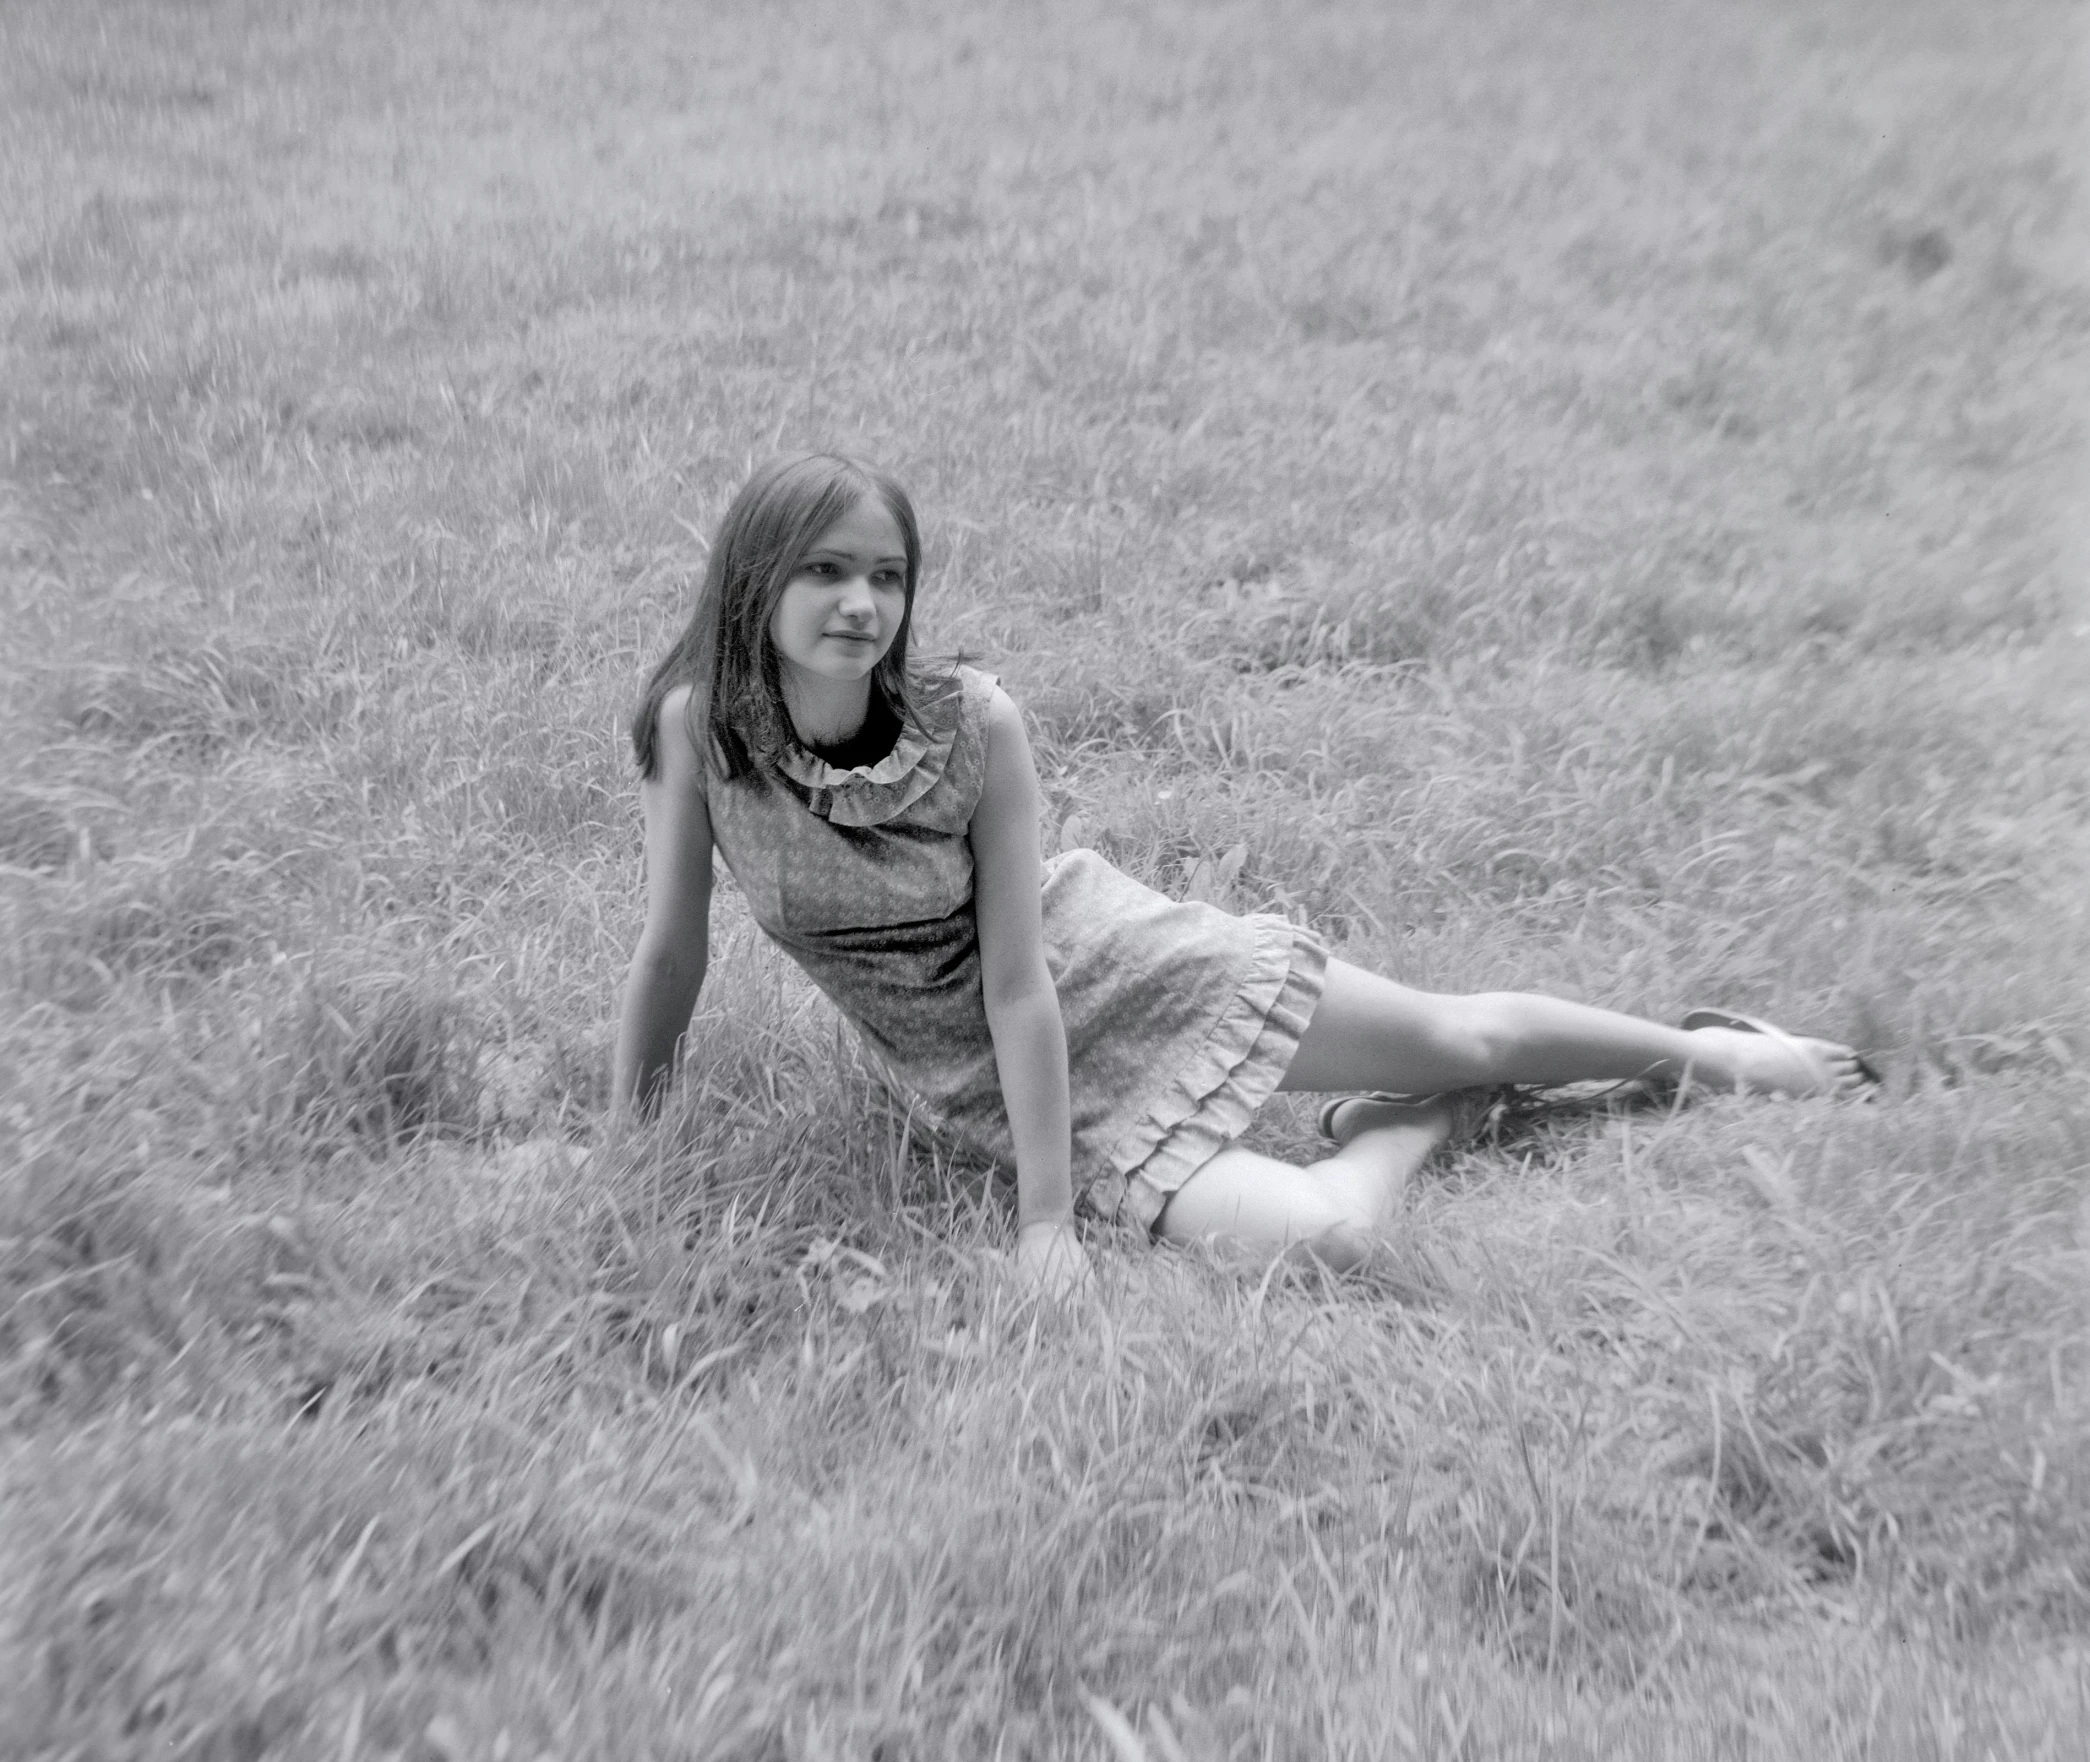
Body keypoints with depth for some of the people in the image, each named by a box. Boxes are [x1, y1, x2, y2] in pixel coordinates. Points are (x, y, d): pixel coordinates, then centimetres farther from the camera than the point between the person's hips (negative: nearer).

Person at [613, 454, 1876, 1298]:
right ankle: (1419, 1128, 16)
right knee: (1321, 1240, -18)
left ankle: (1704, 1051, 40)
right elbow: (674, 949, -8)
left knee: (1462, 1035, 10)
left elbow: (1019, 977, -22)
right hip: (981, 1076, 1)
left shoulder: (972, 723, -24)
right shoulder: (694, 727, -20)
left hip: (1112, 961, 0)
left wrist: (1049, 1220, -22)